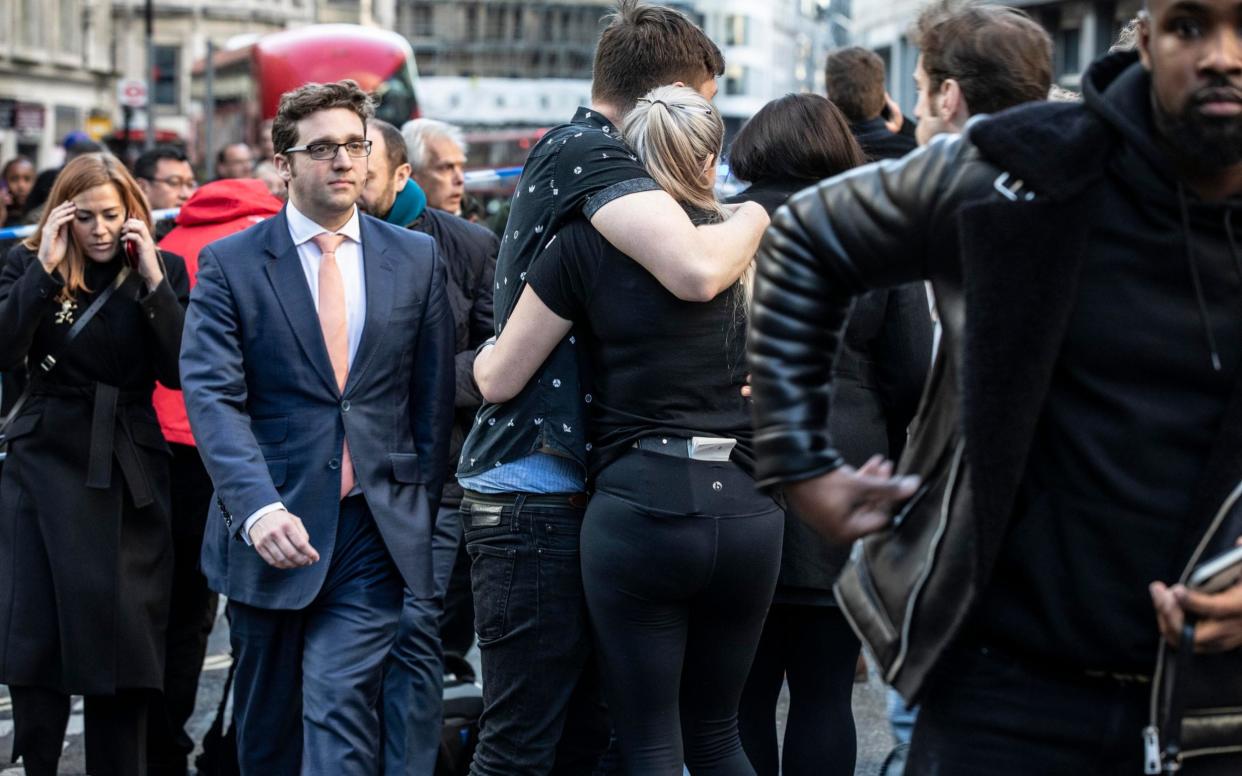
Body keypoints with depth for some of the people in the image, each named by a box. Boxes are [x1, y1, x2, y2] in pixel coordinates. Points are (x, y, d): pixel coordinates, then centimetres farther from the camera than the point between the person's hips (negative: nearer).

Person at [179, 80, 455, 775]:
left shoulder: (417, 259, 7)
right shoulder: (229, 265, 0)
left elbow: (433, 396, 11)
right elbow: (212, 395, -10)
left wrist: (423, 505, 8)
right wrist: (258, 506, -23)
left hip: (374, 529, 0)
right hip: (271, 527, 0)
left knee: (340, 708, -13)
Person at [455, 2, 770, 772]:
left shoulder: (571, 150, 18)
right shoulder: (589, 153, -13)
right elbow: (697, 271, -28)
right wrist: (756, 214, -8)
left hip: (574, 490, 10)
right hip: (535, 497, -10)